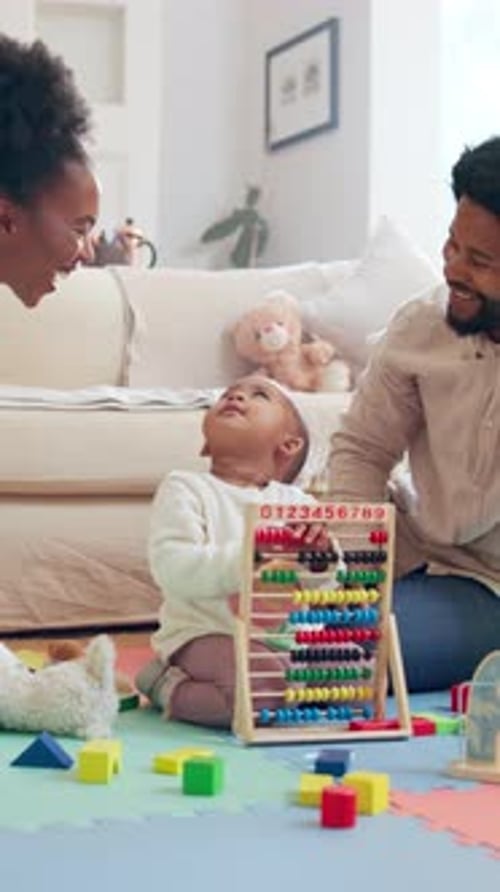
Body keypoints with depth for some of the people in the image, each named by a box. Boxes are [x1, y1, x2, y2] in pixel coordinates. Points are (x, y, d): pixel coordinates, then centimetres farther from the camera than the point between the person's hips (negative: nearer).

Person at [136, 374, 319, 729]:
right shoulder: (186, 488, -1)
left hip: (285, 635, 7)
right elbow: (172, 568, -16)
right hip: (203, 636, -6)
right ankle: (170, 690, -4)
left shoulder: (296, 501, 11)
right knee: (266, 687, -33)